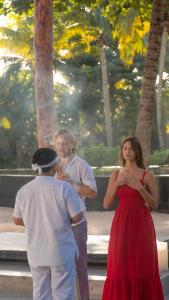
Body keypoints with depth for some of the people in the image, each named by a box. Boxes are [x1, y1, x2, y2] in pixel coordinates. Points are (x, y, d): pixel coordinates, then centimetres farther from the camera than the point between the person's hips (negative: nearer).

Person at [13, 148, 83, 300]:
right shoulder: (63, 188, -14)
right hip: (62, 253, -3)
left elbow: (17, 220, 8)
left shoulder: (23, 190, -3)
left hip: (36, 254, 4)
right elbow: (77, 217, -11)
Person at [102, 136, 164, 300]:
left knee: (143, 267, 0)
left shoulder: (147, 176, 1)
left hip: (141, 225, -2)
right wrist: (116, 184, -10)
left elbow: (154, 204, -3)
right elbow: (106, 204, 4)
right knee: (120, 267, 0)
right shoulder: (115, 175, 8)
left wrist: (139, 187, -15)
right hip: (121, 225, 2)